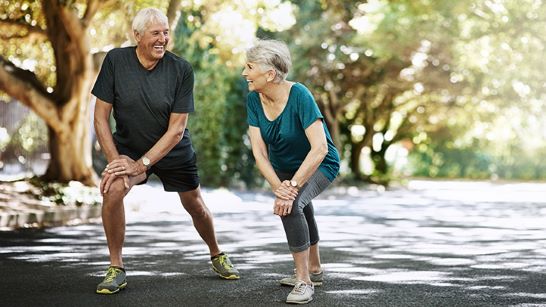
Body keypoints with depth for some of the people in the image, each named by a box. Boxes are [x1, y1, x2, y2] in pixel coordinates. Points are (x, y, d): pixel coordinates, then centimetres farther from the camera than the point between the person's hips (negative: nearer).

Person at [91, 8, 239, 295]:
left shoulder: (181, 69, -19)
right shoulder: (116, 61, -18)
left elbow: (176, 129, -19)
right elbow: (101, 117, -14)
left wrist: (142, 164, -26)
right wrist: (115, 159, -24)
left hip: (174, 150, 1)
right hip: (129, 145, 0)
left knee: (195, 205, 11)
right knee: (112, 190, -27)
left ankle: (216, 255, 42)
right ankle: (116, 269, -10)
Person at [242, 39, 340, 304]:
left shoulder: (299, 96, -31)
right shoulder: (254, 100, -16)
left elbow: (320, 148, -36)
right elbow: (259, 152, -18)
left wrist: (292, 185, -39)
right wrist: (278, 187, -32)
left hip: (319, 165, -7)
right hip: (284, 167, 7)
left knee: (291, 205, -31)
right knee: (296, 211, 24)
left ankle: (304, 281, -18)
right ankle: (313, 270, 50)